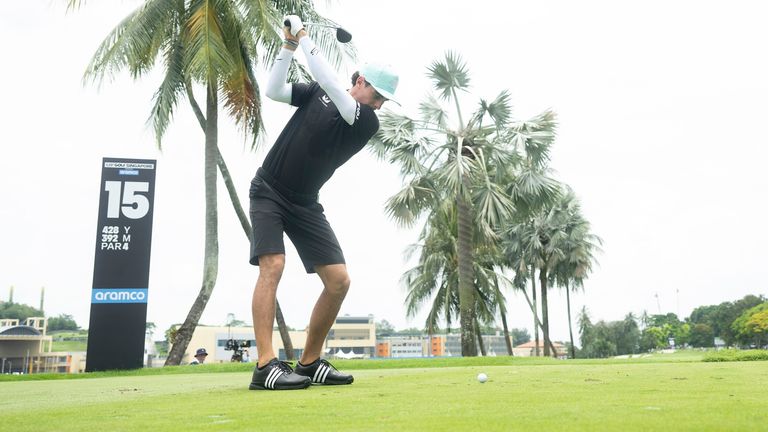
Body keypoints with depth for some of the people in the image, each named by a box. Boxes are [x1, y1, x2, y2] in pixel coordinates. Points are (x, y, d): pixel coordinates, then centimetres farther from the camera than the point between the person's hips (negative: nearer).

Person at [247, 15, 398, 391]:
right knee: (273, 265, -22)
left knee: (339, 280, -7)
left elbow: (330, 81, -20)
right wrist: (289, 46, -12)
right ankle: (265, 366, -24)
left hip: (304, 204, 2)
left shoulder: (368, 122, -8)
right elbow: (272, 91, -5)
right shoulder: (316, 91, 1)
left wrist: (303, 37, -15)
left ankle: (309, 362, 8)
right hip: (268, 190, -1)